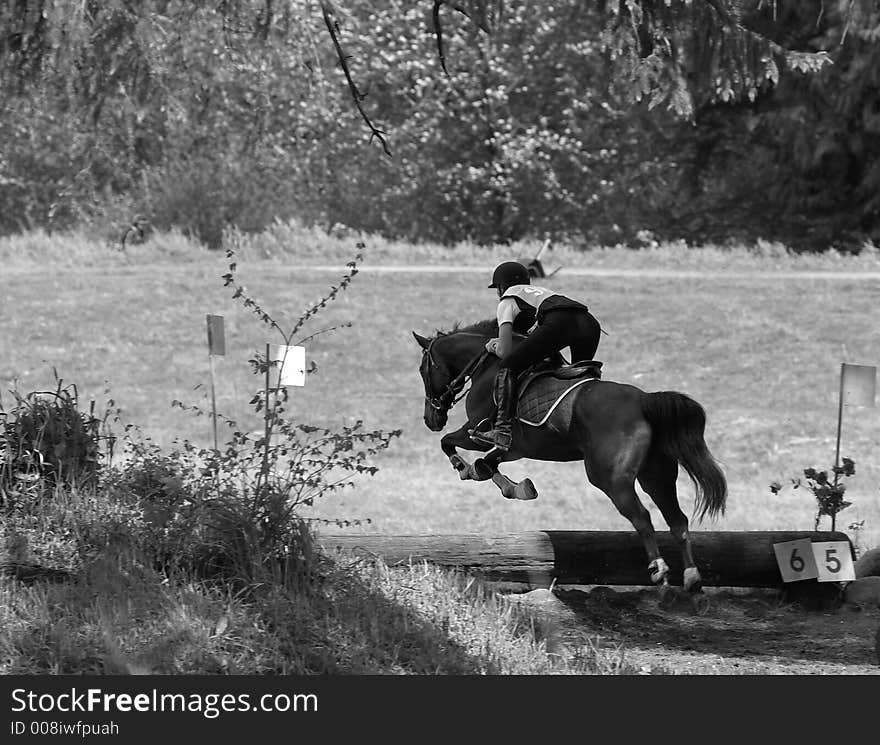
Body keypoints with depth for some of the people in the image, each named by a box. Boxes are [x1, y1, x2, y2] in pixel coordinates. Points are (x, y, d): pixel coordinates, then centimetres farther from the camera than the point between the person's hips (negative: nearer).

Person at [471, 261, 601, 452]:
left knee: (507, 368, -3)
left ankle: (503, 431, -18)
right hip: (590, 323, 7)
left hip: (558, 322, -7)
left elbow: (505, 352, 11)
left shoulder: (507, 300, 22)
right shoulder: (541, 291, 43)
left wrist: (495, 347, 34)